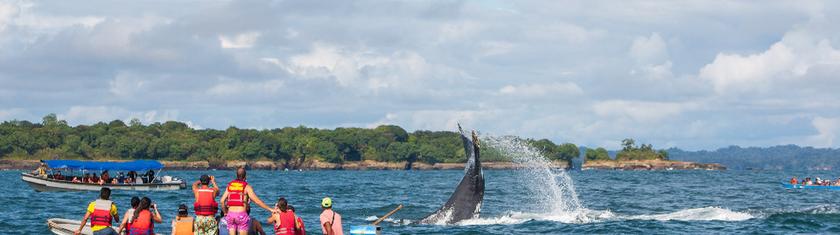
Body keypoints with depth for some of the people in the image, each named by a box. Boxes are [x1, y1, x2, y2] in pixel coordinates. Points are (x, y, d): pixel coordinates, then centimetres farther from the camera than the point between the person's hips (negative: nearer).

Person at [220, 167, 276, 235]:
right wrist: (269, 209, 0)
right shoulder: (246, 187, 0)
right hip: (241, 214, -4)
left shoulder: (230, 185, 12)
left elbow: (222, 201, 8)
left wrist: (225, 213, 23)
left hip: (230, 214, 4)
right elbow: (257, 201, -5)